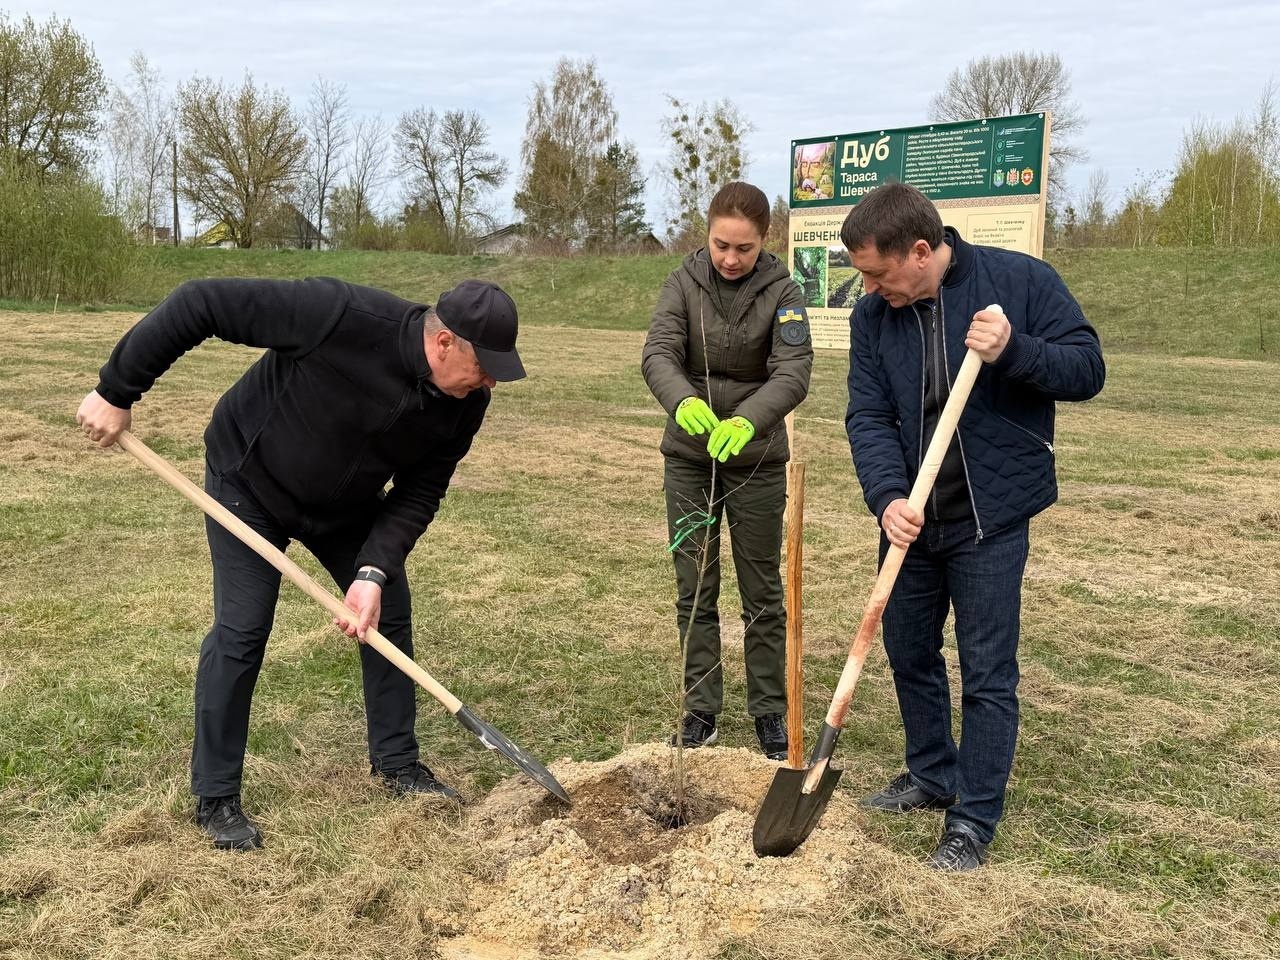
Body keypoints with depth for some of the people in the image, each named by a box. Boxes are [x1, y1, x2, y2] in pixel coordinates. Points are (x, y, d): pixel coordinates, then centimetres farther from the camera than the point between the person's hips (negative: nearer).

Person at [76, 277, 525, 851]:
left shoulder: (464, 403, -21)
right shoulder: (342, 315, -39)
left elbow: (418, 494, -12)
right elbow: (200, 303, -34)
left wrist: (373, 571, -27)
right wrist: (117, 391, -28)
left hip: (348, 504, 5)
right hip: (250, 482, -5)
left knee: (388, 614, 5)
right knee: (242, 631, -7)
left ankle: (397, 764, 23)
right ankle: (214, 798, 9)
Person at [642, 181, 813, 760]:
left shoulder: (781, 291, -9)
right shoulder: (684, 283, -5)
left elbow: (794, 371, -21)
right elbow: (658, 353, -19)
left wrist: (748, 420, -41)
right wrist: (683, 401, -41)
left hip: (756, 458, -1)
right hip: (689, 457, 2)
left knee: (762, 592, 8)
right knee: (694, 589, 8)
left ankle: (769, 710, 22)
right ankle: (701, 708, 20)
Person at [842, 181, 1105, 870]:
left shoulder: (1021, 281, -13)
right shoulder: (872, 316, -2)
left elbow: (1087, 368, -9)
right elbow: (868, 417, -6)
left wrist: (1012, 349, -27)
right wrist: (887, 497, -22)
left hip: (991, 519, -5)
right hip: (911, 517, 5)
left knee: (988, 675, 1)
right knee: (909, 654, 17)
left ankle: (973, 821, 14)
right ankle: (933, 776, 38)